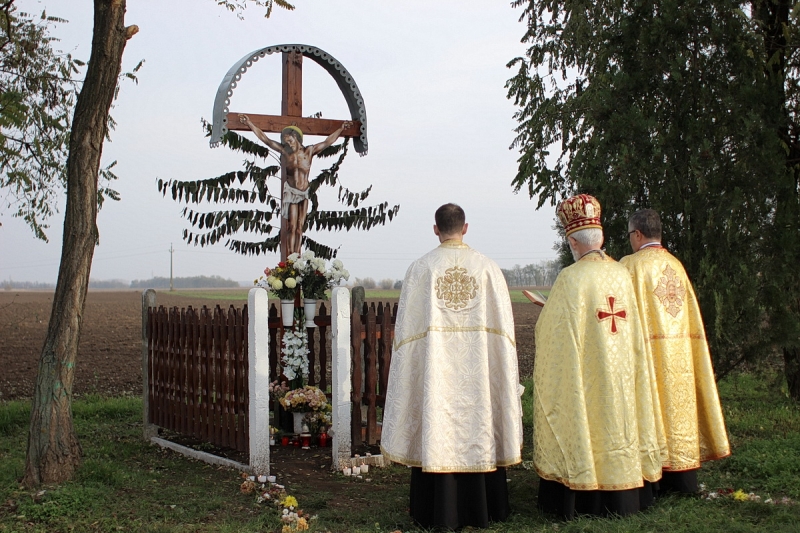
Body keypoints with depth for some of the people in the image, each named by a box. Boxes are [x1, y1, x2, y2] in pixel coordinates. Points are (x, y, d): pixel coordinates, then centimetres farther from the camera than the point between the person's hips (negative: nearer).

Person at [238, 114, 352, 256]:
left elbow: (328, 141, 6)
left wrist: (341, 128, 4)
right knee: (292, 227, -8)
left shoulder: (309, 151, 1)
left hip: (304, 194, 2)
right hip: (290, 192, -2)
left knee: (300, 228, 2)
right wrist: (249, 123, 1)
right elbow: (264, 138, 2)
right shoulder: (284, 151, 0)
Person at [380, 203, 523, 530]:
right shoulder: (487, 267, 1)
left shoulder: (420, 268, -2)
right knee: (478, 429, 9)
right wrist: (503, 376, 9)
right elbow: (503, 327, 2)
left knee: (437, 432, 4)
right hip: (478, 372, 1)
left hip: (433, 371, -1)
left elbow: (407, 328, -2)